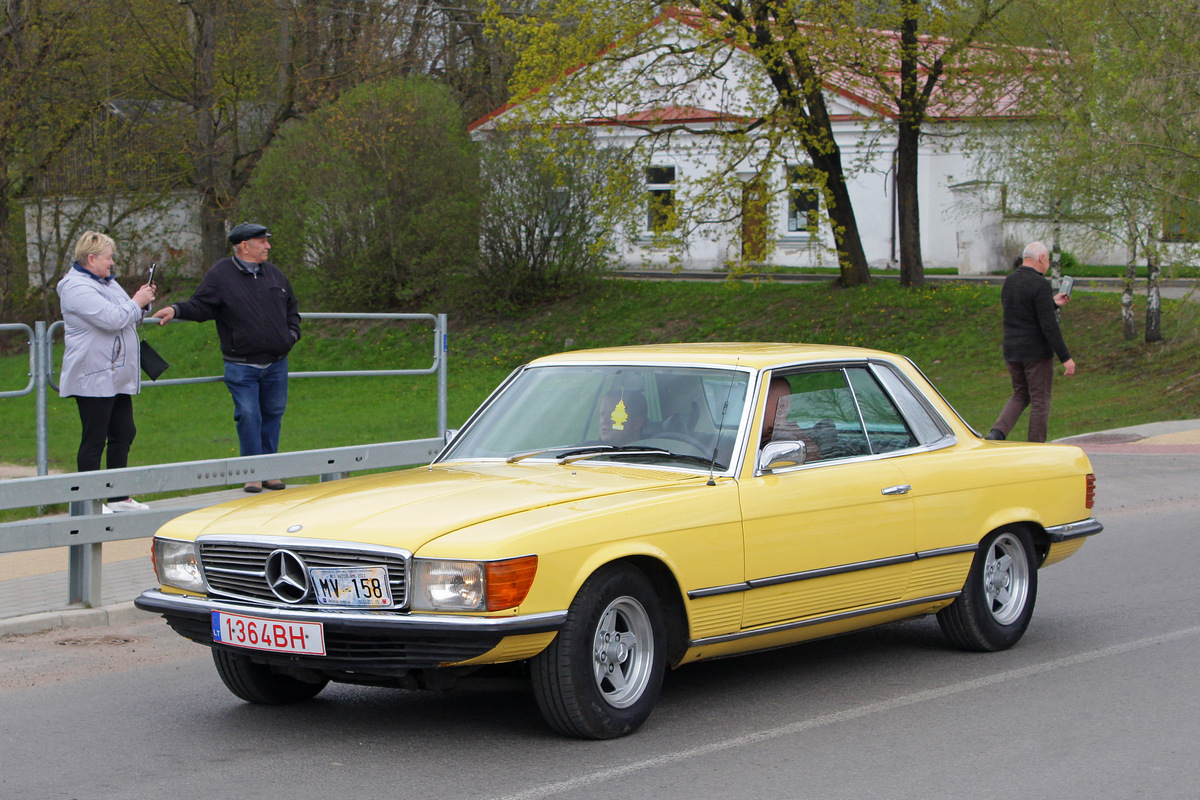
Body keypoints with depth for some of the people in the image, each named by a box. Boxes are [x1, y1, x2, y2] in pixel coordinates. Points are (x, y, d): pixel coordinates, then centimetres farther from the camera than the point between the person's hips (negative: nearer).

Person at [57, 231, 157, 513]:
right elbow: (112, 319, -24)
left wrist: (141, 302, 9)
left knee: (124, 434, 12)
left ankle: (118, 497, 20)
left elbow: (127, 318, 28)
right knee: (94, 441, -6)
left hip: (117, 378, 10)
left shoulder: (106, 283, 19)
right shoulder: (77, 288, -15)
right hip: (93, 380, -10)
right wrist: (137, 303, -10)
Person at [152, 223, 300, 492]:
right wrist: (177, 310, -22)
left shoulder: (275, 275, 12)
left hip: (276, 364, 5)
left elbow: (291, 307, 24)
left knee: (273, 414, 8)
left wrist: (292, 333, 9)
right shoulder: (221, 274, -3)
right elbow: (201, 306, -5)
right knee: (247, 416, -8)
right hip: (241, 366, -4)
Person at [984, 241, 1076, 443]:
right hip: (1036, 351, -7)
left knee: (1020, 395, 21)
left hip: (1011, 351, 7)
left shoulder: (1009, 282, 9)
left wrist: (1053, 303, 25)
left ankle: (997, 432, -2)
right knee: (1040, 401, 4)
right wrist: (1065, 357, -16)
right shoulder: (1040, 285, -16)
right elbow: (1048, 326, -20)